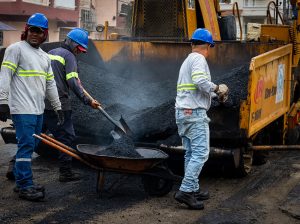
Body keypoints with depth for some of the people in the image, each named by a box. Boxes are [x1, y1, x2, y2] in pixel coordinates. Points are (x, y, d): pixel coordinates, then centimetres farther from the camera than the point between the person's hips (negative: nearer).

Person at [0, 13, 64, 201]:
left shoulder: (45, 56, 20)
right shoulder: (16, 49, -4)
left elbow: (50, 84, 25)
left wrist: (58, 107, 22)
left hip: (38, 109, 8)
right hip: (22, 109, -8)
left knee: (30, 146, 11)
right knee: (27, 145, -9)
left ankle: (21, 181, 20)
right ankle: (25, 186, -4)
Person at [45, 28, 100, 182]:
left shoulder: (50, 53, 20)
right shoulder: (69, 56, -5)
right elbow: (72, 83, -17)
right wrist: (87, 101, -19)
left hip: (42, 104, 8)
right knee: (66, 137, 1)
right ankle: (65, 172, 2)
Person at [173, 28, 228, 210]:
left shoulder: (187, 60, 22)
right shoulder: (198, 59, -7)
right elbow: (200, 81, -24)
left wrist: (214, 94, 31)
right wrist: (217, 89, -10)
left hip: (183, 112, 10)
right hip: (195, 113, -10)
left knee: (191, 153, 13)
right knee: (200, 153, -10)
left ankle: (194, 190, 17)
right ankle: (186, 191, -16)